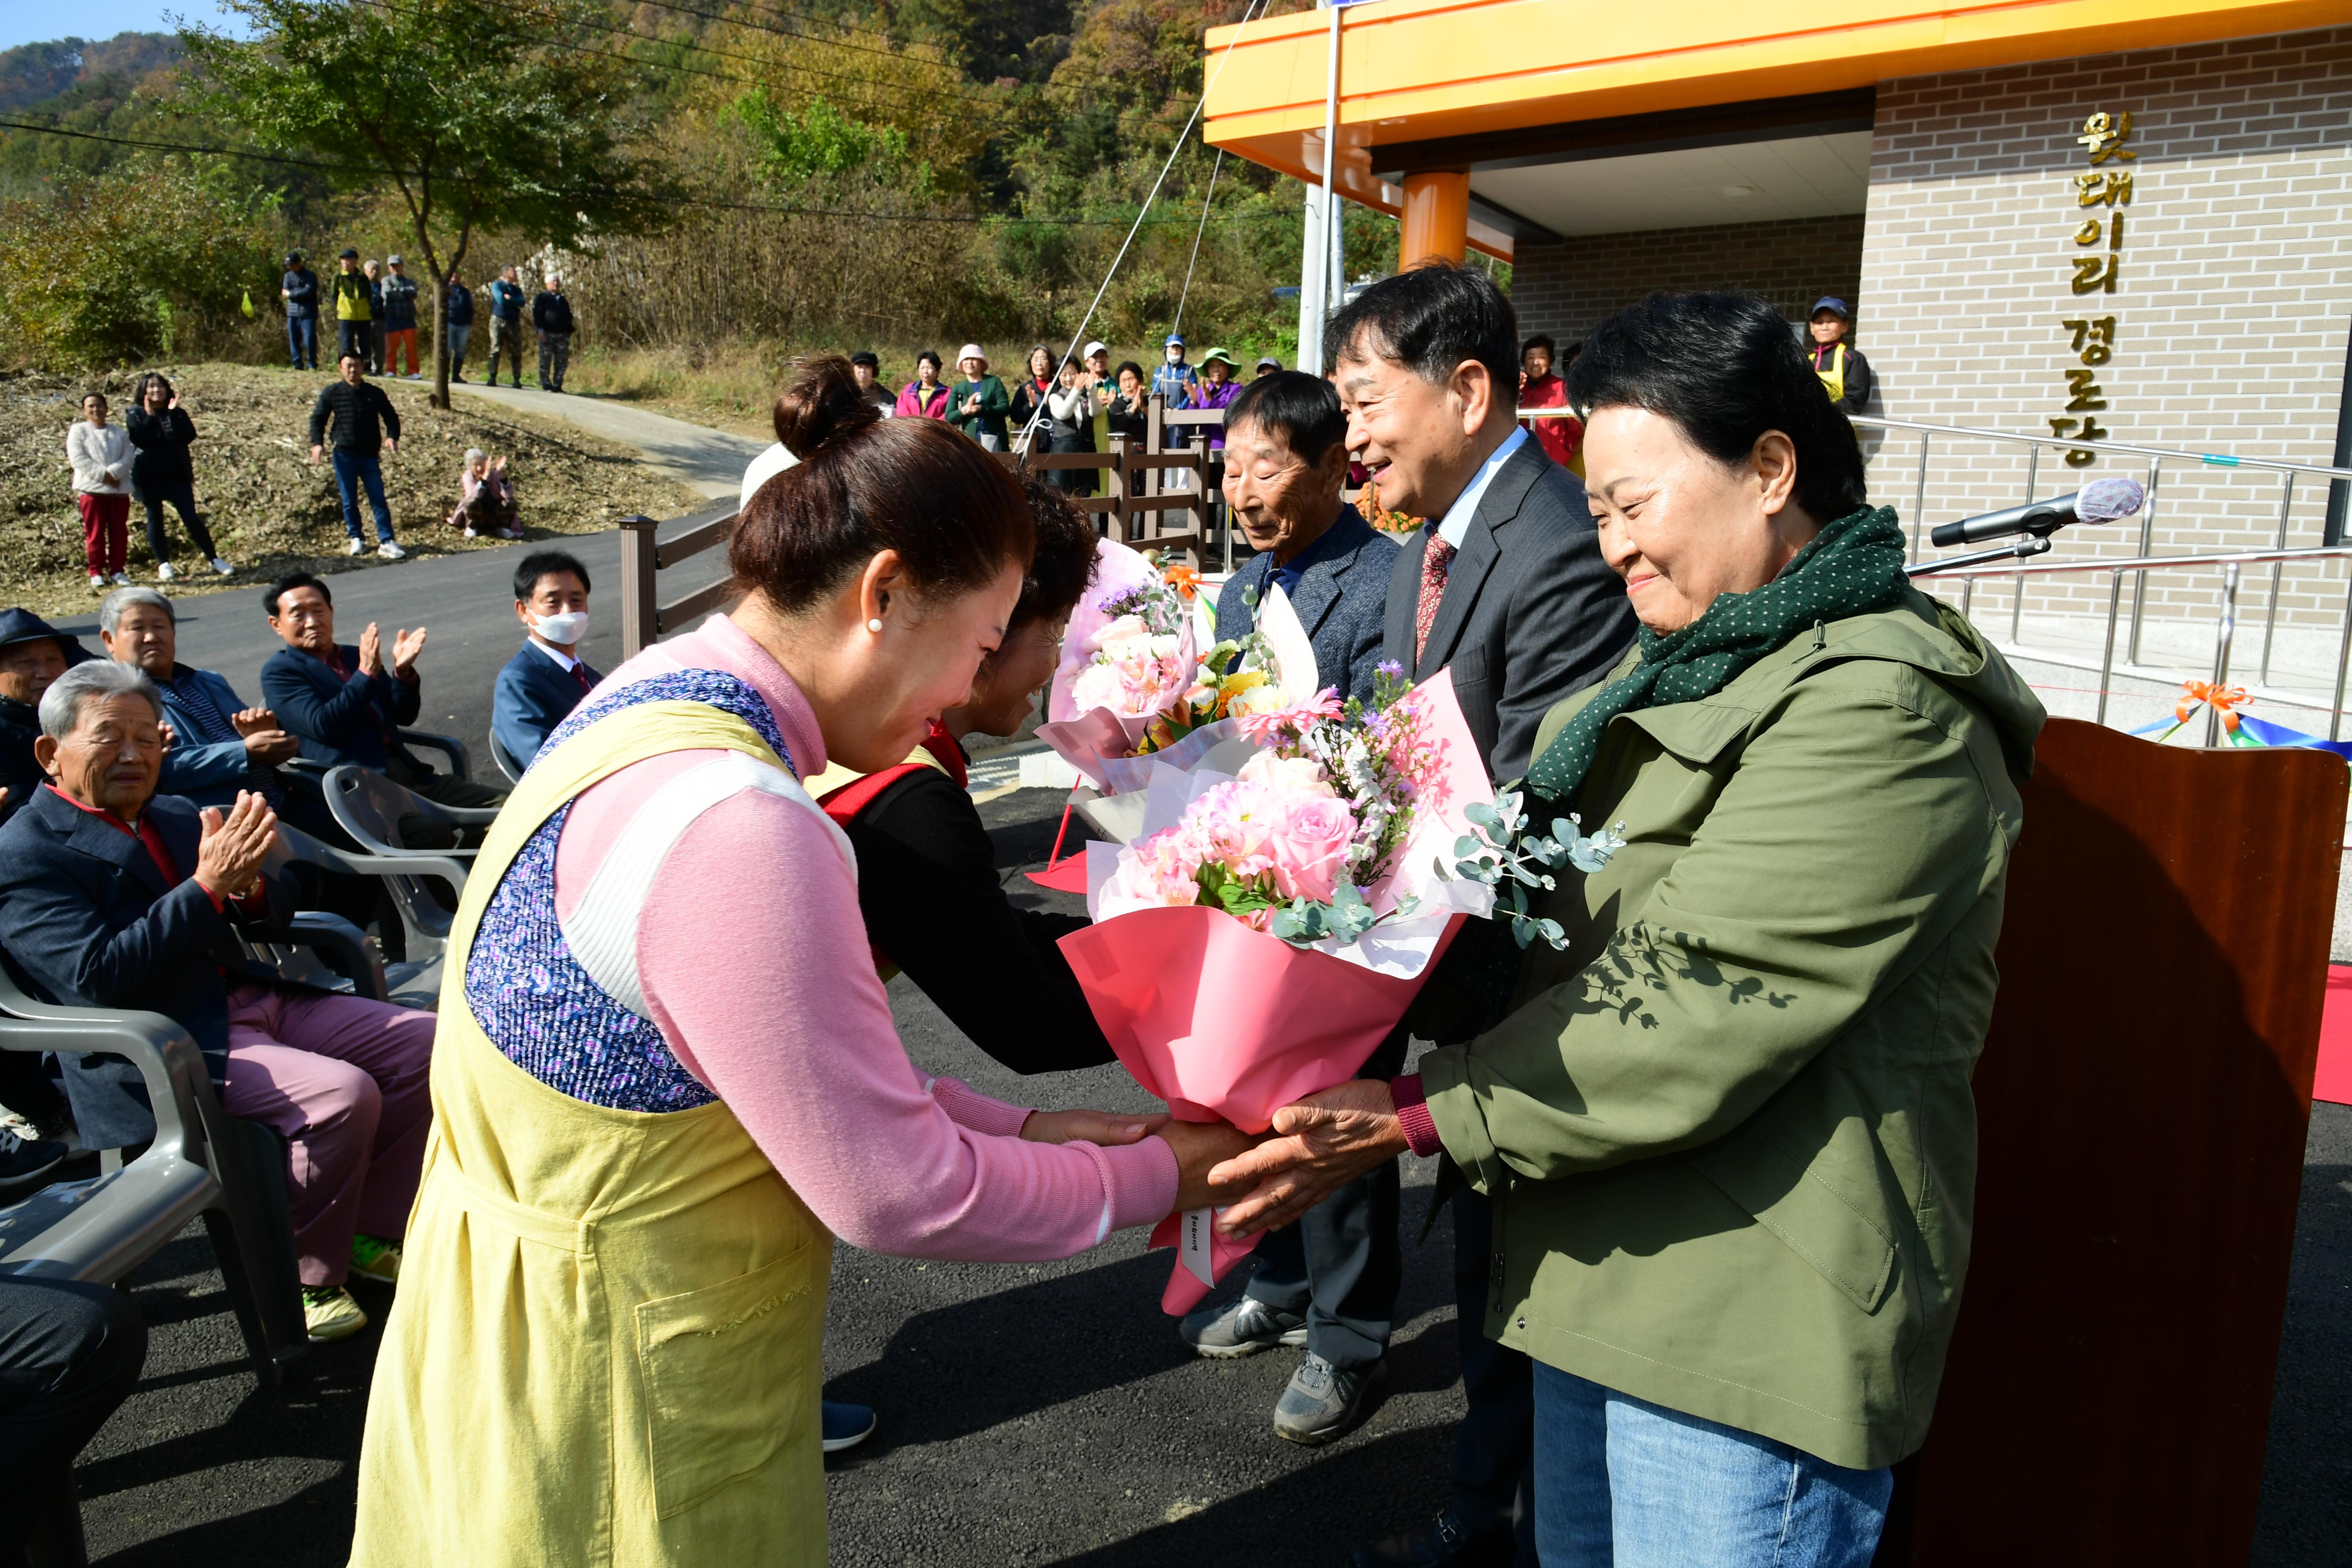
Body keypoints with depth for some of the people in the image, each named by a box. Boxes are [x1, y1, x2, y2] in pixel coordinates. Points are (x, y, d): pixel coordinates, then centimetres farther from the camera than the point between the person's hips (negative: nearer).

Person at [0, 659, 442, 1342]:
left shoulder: (175, 817, 15)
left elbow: (276, 920, 14)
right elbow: (96, 980, -19)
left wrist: (249, 885, -11)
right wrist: (208, 885, -24)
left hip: (254, 1000, 8)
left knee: (423, 1042, -3)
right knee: (343, 1094, -27)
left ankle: (371, 1231, 10)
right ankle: (306, 1276, -5)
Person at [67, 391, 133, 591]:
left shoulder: (118, 432, 14)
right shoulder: (78, 431, 5)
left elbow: (127, 457, 2)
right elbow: (78, 459, -7)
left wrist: (113, 473, -16)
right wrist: (103, 475, -16)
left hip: (119, 489, 3)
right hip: (91, 489, -3)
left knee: (119, 533, 2)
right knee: (95, 533, -2)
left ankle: (117, 571, 9)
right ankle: (96, 572, 3)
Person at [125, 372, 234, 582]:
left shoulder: (177, 414, 6)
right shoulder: (135, 415, 3)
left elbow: (188, 437, -12)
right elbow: (139, 440, -14)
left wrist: (173, 414, -16)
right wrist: (150, 417, -17)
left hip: (178, 476, 0)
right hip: (149, 478, 0)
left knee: (191, 518, -3)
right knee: (155, 520, 5)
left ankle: (214, 559, 2)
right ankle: (163, 564, 12)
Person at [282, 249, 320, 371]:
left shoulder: (310, 276, 1)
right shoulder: (288, 276, 16)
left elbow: (309, 292, -13)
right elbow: (284, 292, 4)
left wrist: (291, 294, -6)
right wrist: (300, 293, -12)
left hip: (308, 313, -5)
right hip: (293, 313, 5)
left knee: (310, 339, -9)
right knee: (294, 340, 4)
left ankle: (312, 364, 0)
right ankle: (298, 364, 9)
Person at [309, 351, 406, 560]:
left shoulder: (375, 394, 4)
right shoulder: (331, 393, 1)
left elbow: (391, 417, 9)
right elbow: (317, 419, 5)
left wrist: (392, 437, -10)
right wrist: (317, 443, -10)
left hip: (370, 456, 0)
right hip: (344, 456, 0)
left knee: (378, 499, -4)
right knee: (349, 501, 7)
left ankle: (386, 542, -4)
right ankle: (354, 539, 20)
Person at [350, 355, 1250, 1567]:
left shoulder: (660, 702, 0)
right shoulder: (733, 821, -30)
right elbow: (891, 1192, -23)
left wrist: (1022, 1129, 3)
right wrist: (1154, 1179, -9)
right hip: (614, 1414, -9)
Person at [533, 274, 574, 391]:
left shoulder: (563, 300, 22)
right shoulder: (541, 298, 5)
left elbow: (569, 317, 25)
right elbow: (537, 314, -4)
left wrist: (569, 332, 13)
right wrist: (541, 330, -15)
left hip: (563, 336, 5)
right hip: (547, 334, -5)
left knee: (562, 362, 1)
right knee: (545, 361, -4)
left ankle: (558, 386, 5)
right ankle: (546, 385, -1)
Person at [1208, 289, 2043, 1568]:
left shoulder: (1878, 717, -20)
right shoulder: (1689, 664, 12)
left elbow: (1688, 1018, -26)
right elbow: (1559, 899, 19)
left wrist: (1416, 1115, -23)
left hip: (1747, 1322, -9)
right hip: (1609, 1269, 9)